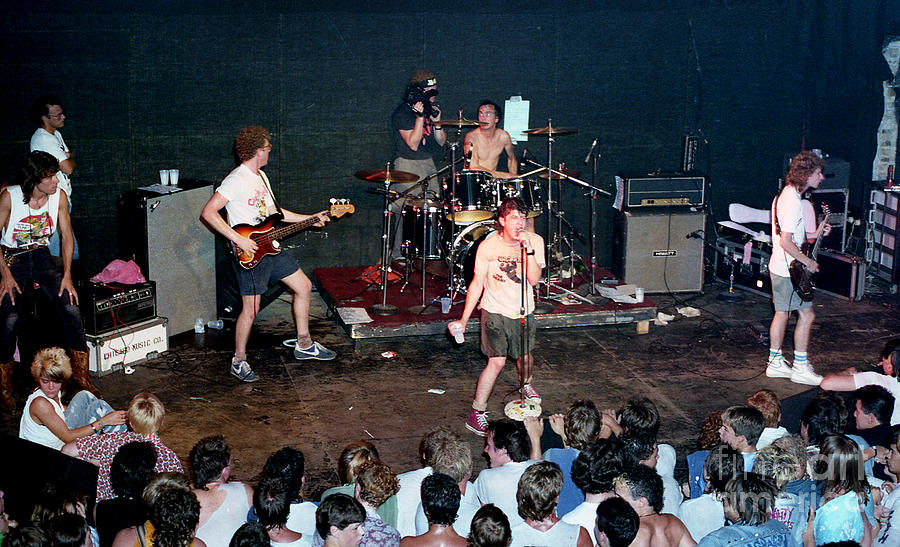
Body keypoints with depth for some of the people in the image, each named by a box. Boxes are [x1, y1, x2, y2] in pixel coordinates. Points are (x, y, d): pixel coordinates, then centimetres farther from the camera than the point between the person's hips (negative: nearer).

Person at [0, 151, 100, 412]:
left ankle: (80, 374, 3)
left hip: (41, 256, 3)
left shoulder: (59, 196, -6)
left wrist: (67, 275, -6)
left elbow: (66, 235, 2)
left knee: (71, 308, -14)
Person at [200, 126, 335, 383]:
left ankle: (304, 345, 26)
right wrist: (238, 239, -25)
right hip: (248, 253, -9)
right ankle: (239, 361, 12)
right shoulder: (237, 179, -17)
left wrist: (310, 218, 16)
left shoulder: (261, 176, 13)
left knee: (304, 287, 13)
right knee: (251, 309, -6)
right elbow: (208, 212, -22)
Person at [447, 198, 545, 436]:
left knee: (524, 355, 19)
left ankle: (526, 385, 53)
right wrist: (463, 320, -9)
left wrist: (528, 250, -30)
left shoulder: (535, 241, -11)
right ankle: (476, 414, -2)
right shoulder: (488, 246, -16)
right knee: (497, 361, -11)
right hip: (495, 310, -3)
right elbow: (477, 283, -8)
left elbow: (534, 280, -17)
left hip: (524, 310, 3)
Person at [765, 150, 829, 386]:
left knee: (782, 314, 15)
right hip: (791, 270, -10)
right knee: (807, 315, -2)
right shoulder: (793, 202, -22)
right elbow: (786, 242, -25)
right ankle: (800, 367, 4)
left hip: (779, 267, 10)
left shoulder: (784, 195, 10)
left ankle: (775, 362, 22)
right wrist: (808, 262, -14)